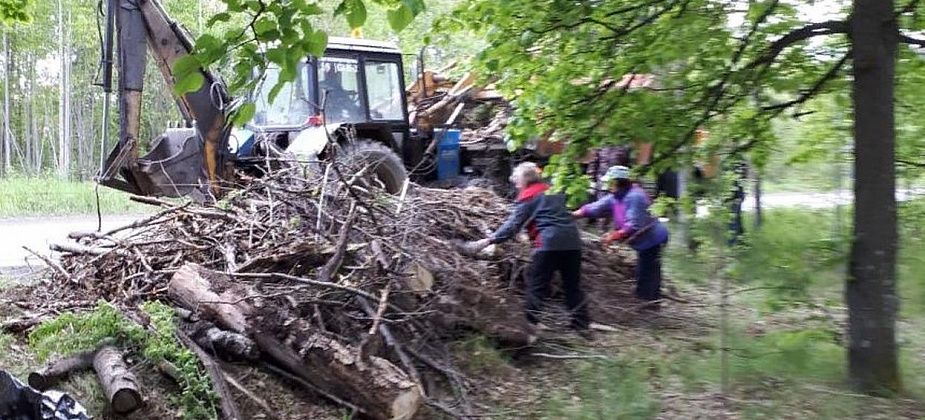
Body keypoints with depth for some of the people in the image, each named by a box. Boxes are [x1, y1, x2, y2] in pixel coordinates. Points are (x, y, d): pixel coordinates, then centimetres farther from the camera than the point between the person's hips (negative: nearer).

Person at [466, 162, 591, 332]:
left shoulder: (528, 196, 0)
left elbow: (513, 224, -7)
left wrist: (488, 241, -9)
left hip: (550, 241, -6)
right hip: (572, 239, 7)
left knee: (536, 284, 3)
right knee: (573, 285, 14)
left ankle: (531, 324, 1)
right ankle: (582, 325, 16)